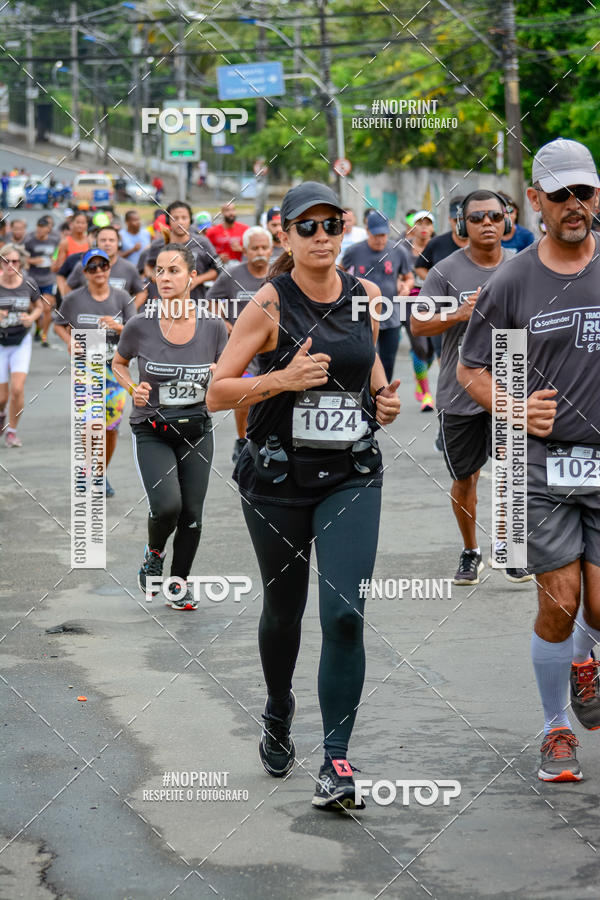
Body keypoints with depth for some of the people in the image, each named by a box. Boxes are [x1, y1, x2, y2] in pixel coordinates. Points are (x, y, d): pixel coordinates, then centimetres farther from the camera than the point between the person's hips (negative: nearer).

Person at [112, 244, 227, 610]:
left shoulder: (213, 326, -6)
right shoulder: (140, 326, -9)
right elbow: (119, 363, 11)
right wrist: (133, 389, -8)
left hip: (197, 431, 2)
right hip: (152, 432, -2)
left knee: (191, 514, 4)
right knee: (167, 504, -20)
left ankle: (179, 581, 26)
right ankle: (154, 554, 12)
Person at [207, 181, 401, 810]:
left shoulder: (365, 296, 2)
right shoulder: (270, 304, -10)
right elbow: (217, 393, -10)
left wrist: (384, 396, 3)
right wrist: (283, 378, -23)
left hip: (351, 476, 2)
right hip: (278, 477, -1)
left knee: (344, 613, -12)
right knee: (283, 608, 14)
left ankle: (336, 759, -7)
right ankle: (278, 717, 43)